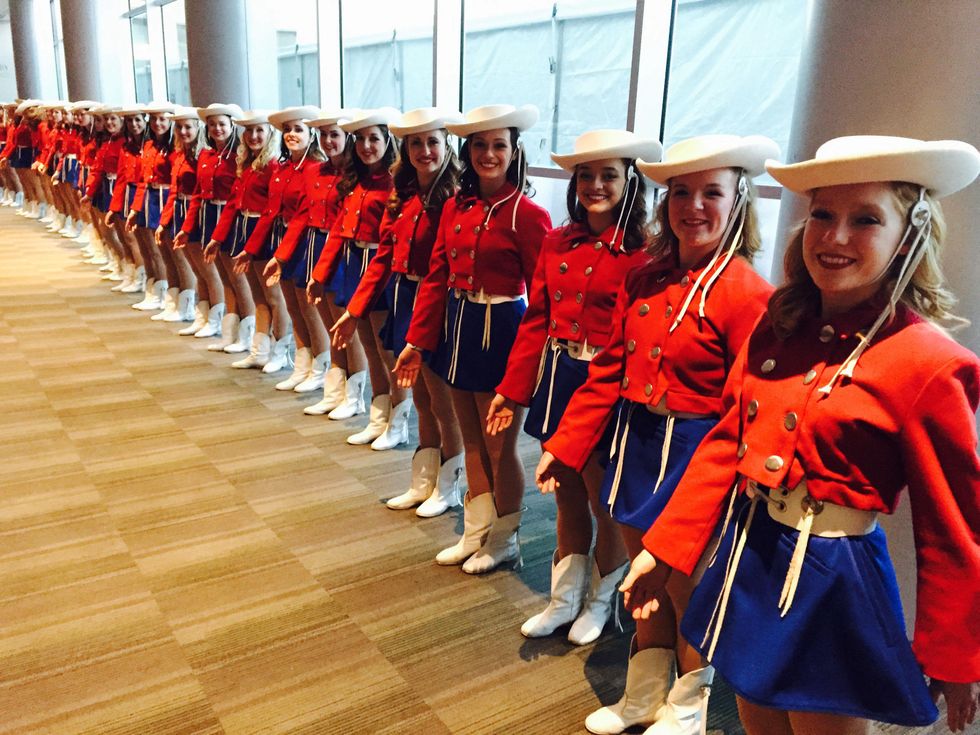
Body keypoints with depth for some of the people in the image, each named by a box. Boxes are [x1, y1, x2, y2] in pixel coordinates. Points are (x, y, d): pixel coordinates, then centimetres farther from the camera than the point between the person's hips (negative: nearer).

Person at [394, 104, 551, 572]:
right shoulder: (455, 207, 5)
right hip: (457, 326, 6)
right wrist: (417, 340, 6)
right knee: (472, 441, 17)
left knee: (499, 447, 6)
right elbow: (436, 278, 7)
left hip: (501, 331, -6)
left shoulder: (527, 214, -13)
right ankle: (476, 533, 34)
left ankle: (504, 542, 27)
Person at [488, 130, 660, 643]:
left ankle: (599, 604, 35)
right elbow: (536, 320, 8)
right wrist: (513, 389, 8)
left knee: (605, 503, 11)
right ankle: (564, 600, 37)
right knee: (568, 498, 18)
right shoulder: (557, 243, 6)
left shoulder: (643, 252, -12)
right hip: (556, 379, 5)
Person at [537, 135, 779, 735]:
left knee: (685, 589, 13)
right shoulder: (645, 281, 3)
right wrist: (564, 446, 6)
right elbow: (609, 372, 7)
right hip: (636, 447, 6)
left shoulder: (748, 294, -17)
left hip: (693, 459, -6)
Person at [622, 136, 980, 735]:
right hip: (749, 558, 5)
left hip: (833, 578, -5)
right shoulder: (775, 330, -1)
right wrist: (662, 548, 3)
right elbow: (726, 444, 4)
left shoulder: (929, 363, -17)